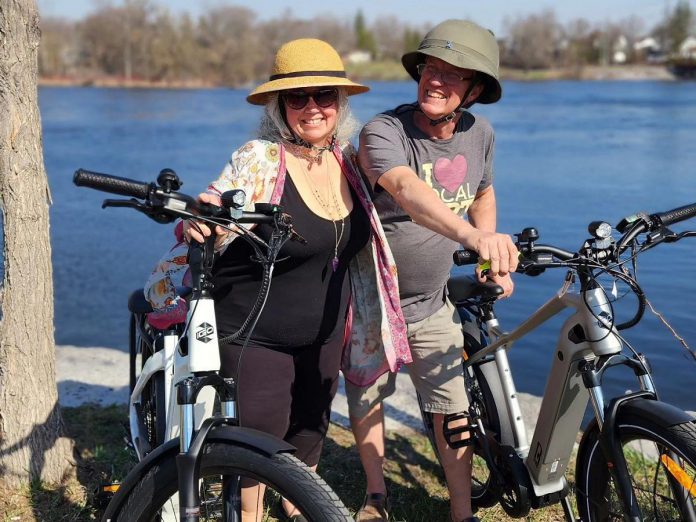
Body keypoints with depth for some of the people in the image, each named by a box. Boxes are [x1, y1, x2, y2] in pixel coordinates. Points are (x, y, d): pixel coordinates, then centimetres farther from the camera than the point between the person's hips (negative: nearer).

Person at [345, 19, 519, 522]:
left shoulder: (479, 133, -7)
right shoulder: (383, 132, -26)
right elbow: (407, 189, -48)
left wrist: (492, 260, 0)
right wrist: (472, 235, -65)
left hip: (433, 305, 3)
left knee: (454, 411, 2)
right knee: (366, 401, 15)